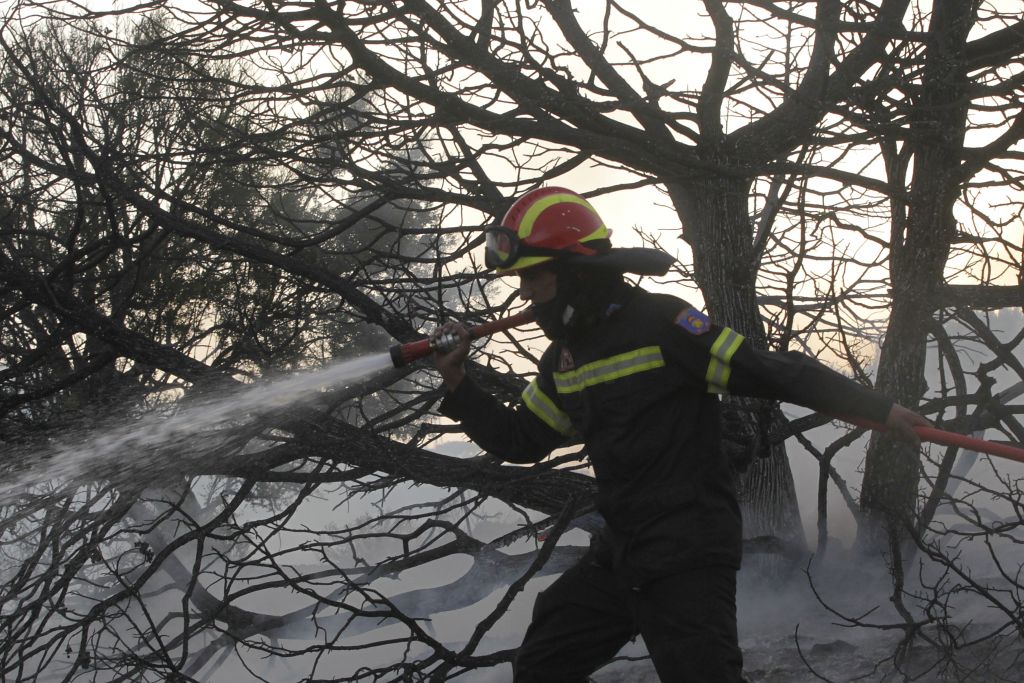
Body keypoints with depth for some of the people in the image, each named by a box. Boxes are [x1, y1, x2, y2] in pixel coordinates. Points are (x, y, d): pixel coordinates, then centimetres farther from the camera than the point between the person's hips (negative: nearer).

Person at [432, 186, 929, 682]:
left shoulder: (661, 323, -15)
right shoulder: (564, 357, 10)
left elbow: (771, 372, -16)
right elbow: (519, 441, 20)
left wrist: (879, 409, -19)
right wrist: (457, 382, 7)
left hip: (689, 557, -8)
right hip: (619, 551, 9)